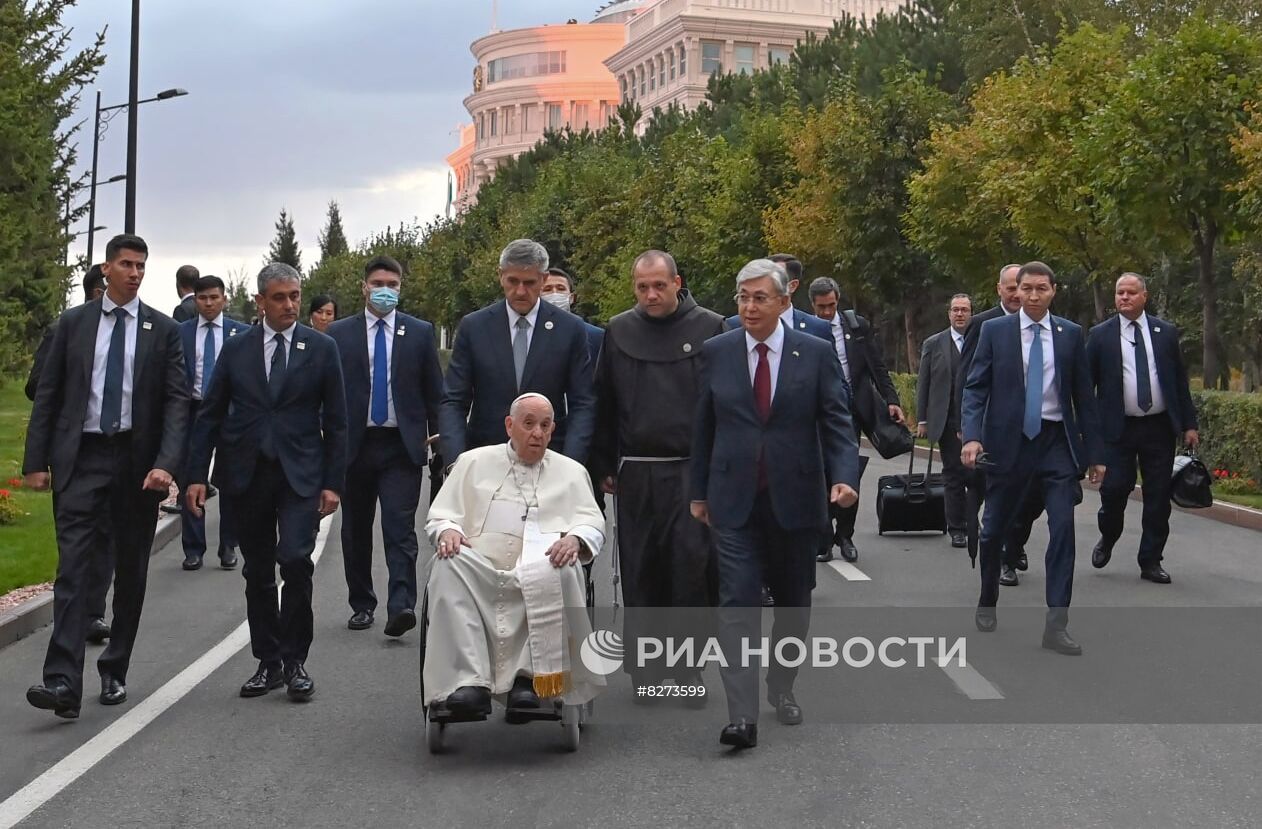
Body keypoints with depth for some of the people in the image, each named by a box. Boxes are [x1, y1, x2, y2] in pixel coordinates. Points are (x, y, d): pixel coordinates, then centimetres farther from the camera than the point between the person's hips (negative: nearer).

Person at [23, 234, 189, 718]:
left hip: (138, 461, 1)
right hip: (81, 457, -1)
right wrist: (36, 460, 0)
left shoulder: (163, 330, 3)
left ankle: (115, 672, 22)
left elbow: (176, 401, -3)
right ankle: (63, 682, -16)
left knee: (131, 570, 9)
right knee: (74, 565, -10)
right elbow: (48, 394, 6)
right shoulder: (74, 323, 6)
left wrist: (165, 463, -16)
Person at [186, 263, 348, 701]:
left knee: (295, 560, -16)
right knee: (257, 573, 8)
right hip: (245, 473, 2)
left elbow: (336, 421, 4)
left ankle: (295, 660, -2)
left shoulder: (321, 348, 3)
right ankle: (268, 662, 19)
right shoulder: (236, 348, 7)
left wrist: (333, 482, -3)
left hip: (300, 473, -2)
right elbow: (210, 415, 8)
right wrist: (197, 475, 0)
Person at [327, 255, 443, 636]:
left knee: (400, 529, -11)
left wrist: (437, 439, 3)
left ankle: (401, 605, -17)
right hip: (354, 444, 2)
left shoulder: (420, 333, 5)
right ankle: (362, 604, 22)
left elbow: (434, 391, 7)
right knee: (356, 530, 10)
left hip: (402, 446, -2)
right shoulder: (339, 334, 5)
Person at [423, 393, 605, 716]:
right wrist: (447, 530, -8)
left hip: (541, 576, 0)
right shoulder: (474, 462, 23)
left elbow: (593, 523, 13)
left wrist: (576, 538, -12)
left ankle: (528, 678, -29)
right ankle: (469, 681, -38)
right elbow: (441, 513, 17)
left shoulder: (570, 472, 23)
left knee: (559, 571, -36)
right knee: (448, 563, -33)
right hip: (478, 574, 1)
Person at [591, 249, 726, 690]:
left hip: (693, 471, -2)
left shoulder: (710, 328, 1)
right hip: (635, 473, 2)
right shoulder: (619, 332, 8)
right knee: (640, 569, 7)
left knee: (693, 563, -8)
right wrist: (604, 466, 8)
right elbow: (603, 403, 12)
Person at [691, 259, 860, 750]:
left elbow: (837, 423, -2)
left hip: (795, 499, 1)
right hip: (734, 501, 0)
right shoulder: (716, 353, 3)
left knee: (793, 602, 13)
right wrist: (699, 492, 10)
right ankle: (742, 715, -12)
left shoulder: (815, 354, 0)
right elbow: (704, 427, 8)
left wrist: (844, 476, -17)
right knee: (737, 602, -9)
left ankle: (781, 687, 35)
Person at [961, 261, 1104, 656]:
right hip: (1008, 441, -1)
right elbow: (975, 387, -2)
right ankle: (987, 602, 34)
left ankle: (1056, 624, -5)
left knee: (1063, 528, -8)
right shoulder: (994, 331, 1)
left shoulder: (1071, 334, 5)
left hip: (1057, 443, 1)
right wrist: (972, 436, -17)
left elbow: (1083, 395, 7)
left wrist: (1094, 452, 5)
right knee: (995, 529, 11)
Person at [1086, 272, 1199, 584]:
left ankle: (1151, 561, 13)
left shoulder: (1166, 332, 6)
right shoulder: (1100, 335, 1)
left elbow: (1180, 381, 8)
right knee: (1114, 489, -5)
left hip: (1159, 427, 2)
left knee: (1158, 496, 3)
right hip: (1118, 429, -2)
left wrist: (1189, 424, 4)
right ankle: (1107, 540, 25)